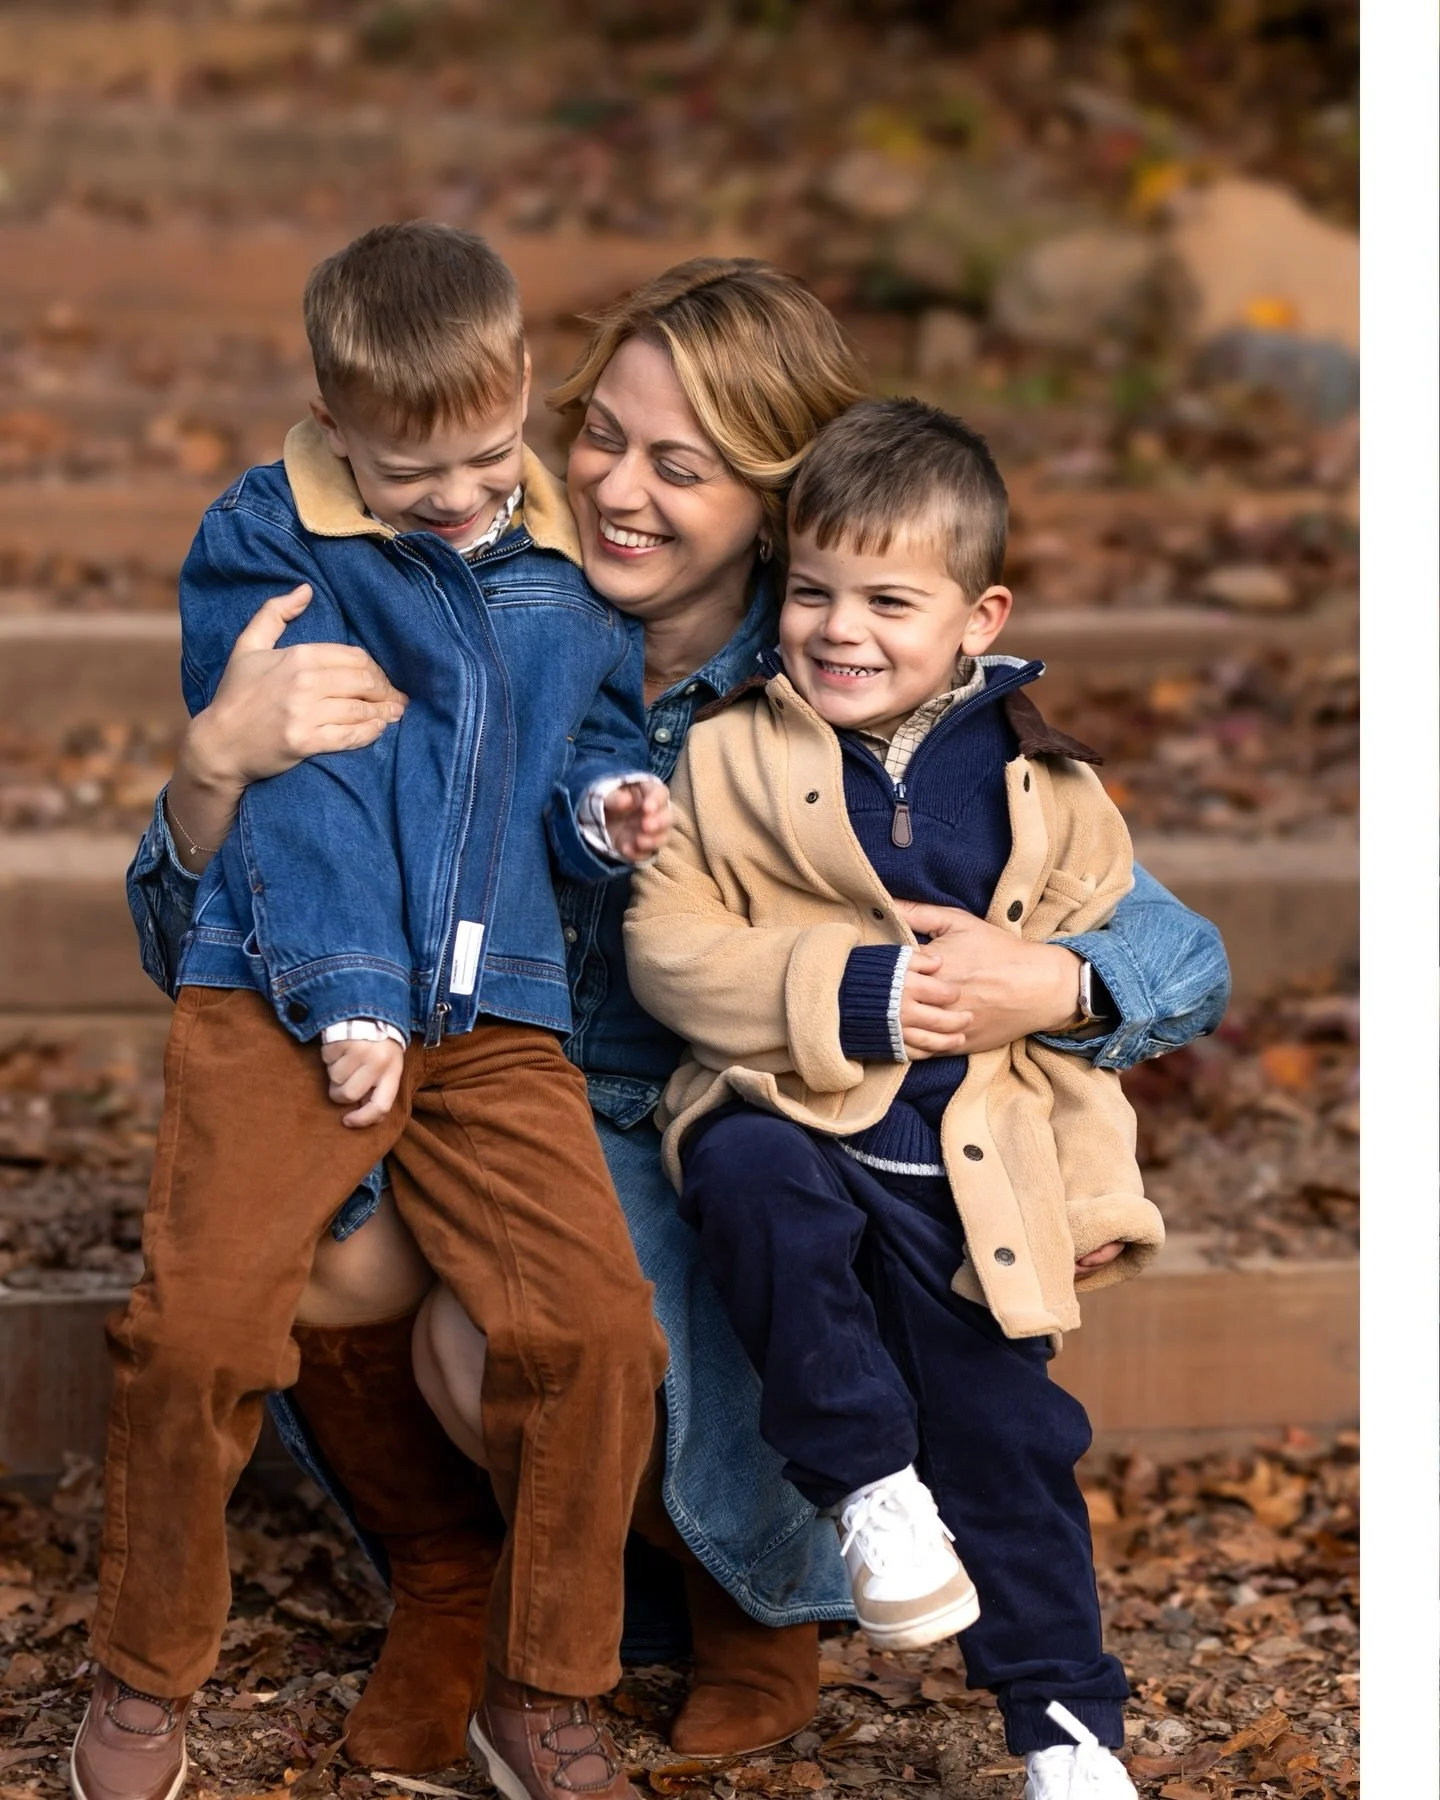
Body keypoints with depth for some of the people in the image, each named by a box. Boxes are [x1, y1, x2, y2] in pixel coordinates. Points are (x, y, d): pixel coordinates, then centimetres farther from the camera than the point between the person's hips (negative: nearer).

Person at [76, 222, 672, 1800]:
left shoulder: (566, 559, 12)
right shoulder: (264, 545, 1)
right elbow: (292, 784, -6)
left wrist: (606, 801, 3)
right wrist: (344, 993, -13)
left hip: (497, 1014, 3)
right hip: (281, 997, -3)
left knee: (595, 1329, -12)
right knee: (196, 1323, -17)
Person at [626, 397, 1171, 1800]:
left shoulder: (1047, 797, 6)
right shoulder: (733, 757, 2)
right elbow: (668, 944, -4)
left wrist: (1099, 1196, 7)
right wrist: (844, 990, -17)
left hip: (973, 1160, 1)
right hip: (785, 1110, -1)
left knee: (1007, 1433, 0)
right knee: (755, 1185, -35)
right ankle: (869, 1483, -19)